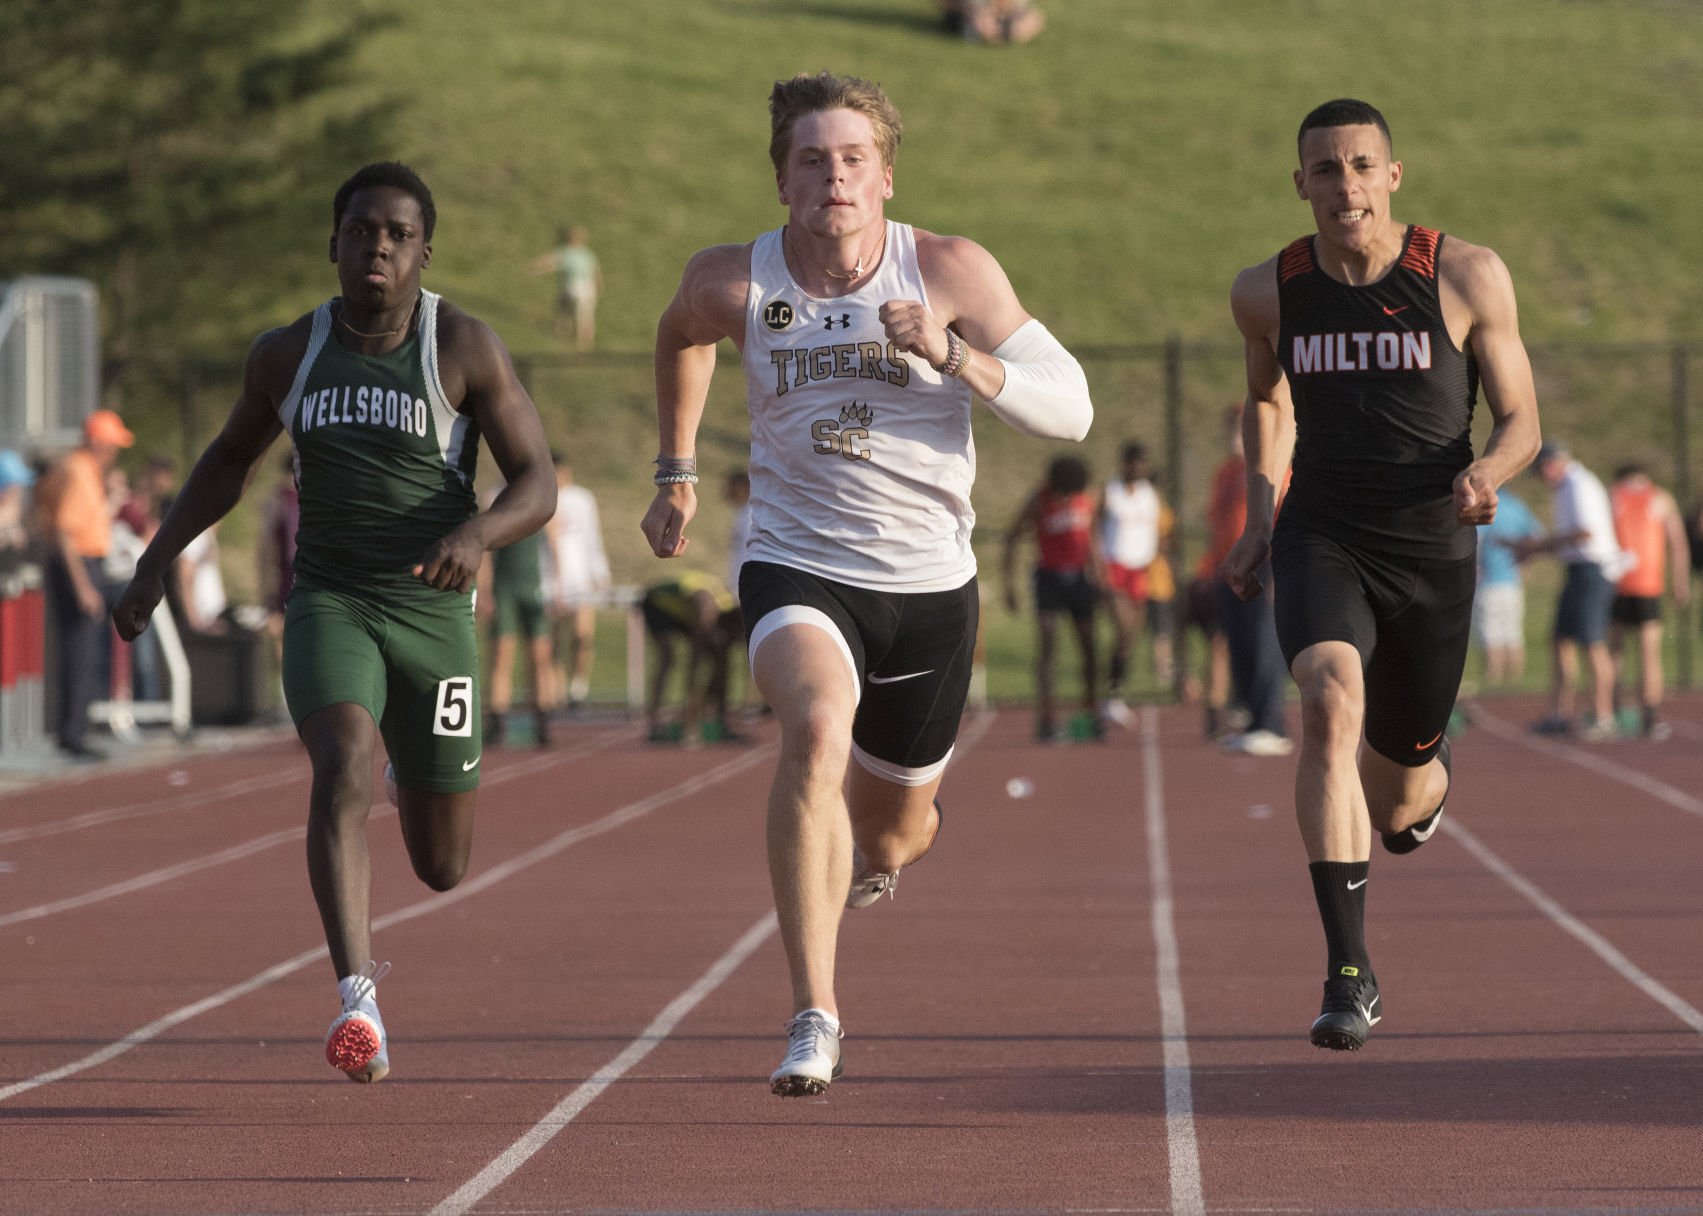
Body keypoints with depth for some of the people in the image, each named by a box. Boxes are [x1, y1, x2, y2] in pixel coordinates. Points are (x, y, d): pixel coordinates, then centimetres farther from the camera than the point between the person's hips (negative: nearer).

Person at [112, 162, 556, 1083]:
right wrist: (154, 565, 15)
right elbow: (229, 461, 23)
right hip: (328, 604, 1)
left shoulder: (465, 348, -4)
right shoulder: (287, 355, 6)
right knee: (342, 771, -29)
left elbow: (538, 485, -6)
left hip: (432, 615, 0)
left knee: (441, 866, 9)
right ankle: (357, 1000, -38)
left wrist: (477, 533, -27)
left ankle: (415, 776, 48)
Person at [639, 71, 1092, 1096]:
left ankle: (877, 853, 57)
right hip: (796, 567, -1)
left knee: (891, 827, 15)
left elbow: (1069, 408, -15)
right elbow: (682, 336, 19)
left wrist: (951, 352, -30)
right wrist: (677, 474, 24)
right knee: (817, 731, -33)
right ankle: (814, 1015, -32)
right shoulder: (735, 282, -7)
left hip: (929, 586, 1)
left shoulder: (953, 273, -11)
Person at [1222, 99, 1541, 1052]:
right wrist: (1260, 515, 9)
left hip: (1433, 551, 0)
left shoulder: (1467, 278, -7)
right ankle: (1351, 974, -30)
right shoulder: (1268, 293, -1)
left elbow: (1522, 419, 0)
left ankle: (1426, 781, 54)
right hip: (1321, 539, 0)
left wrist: (1488, 472, -21)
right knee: (1332, 704, -30)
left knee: (1398, 794, 11)